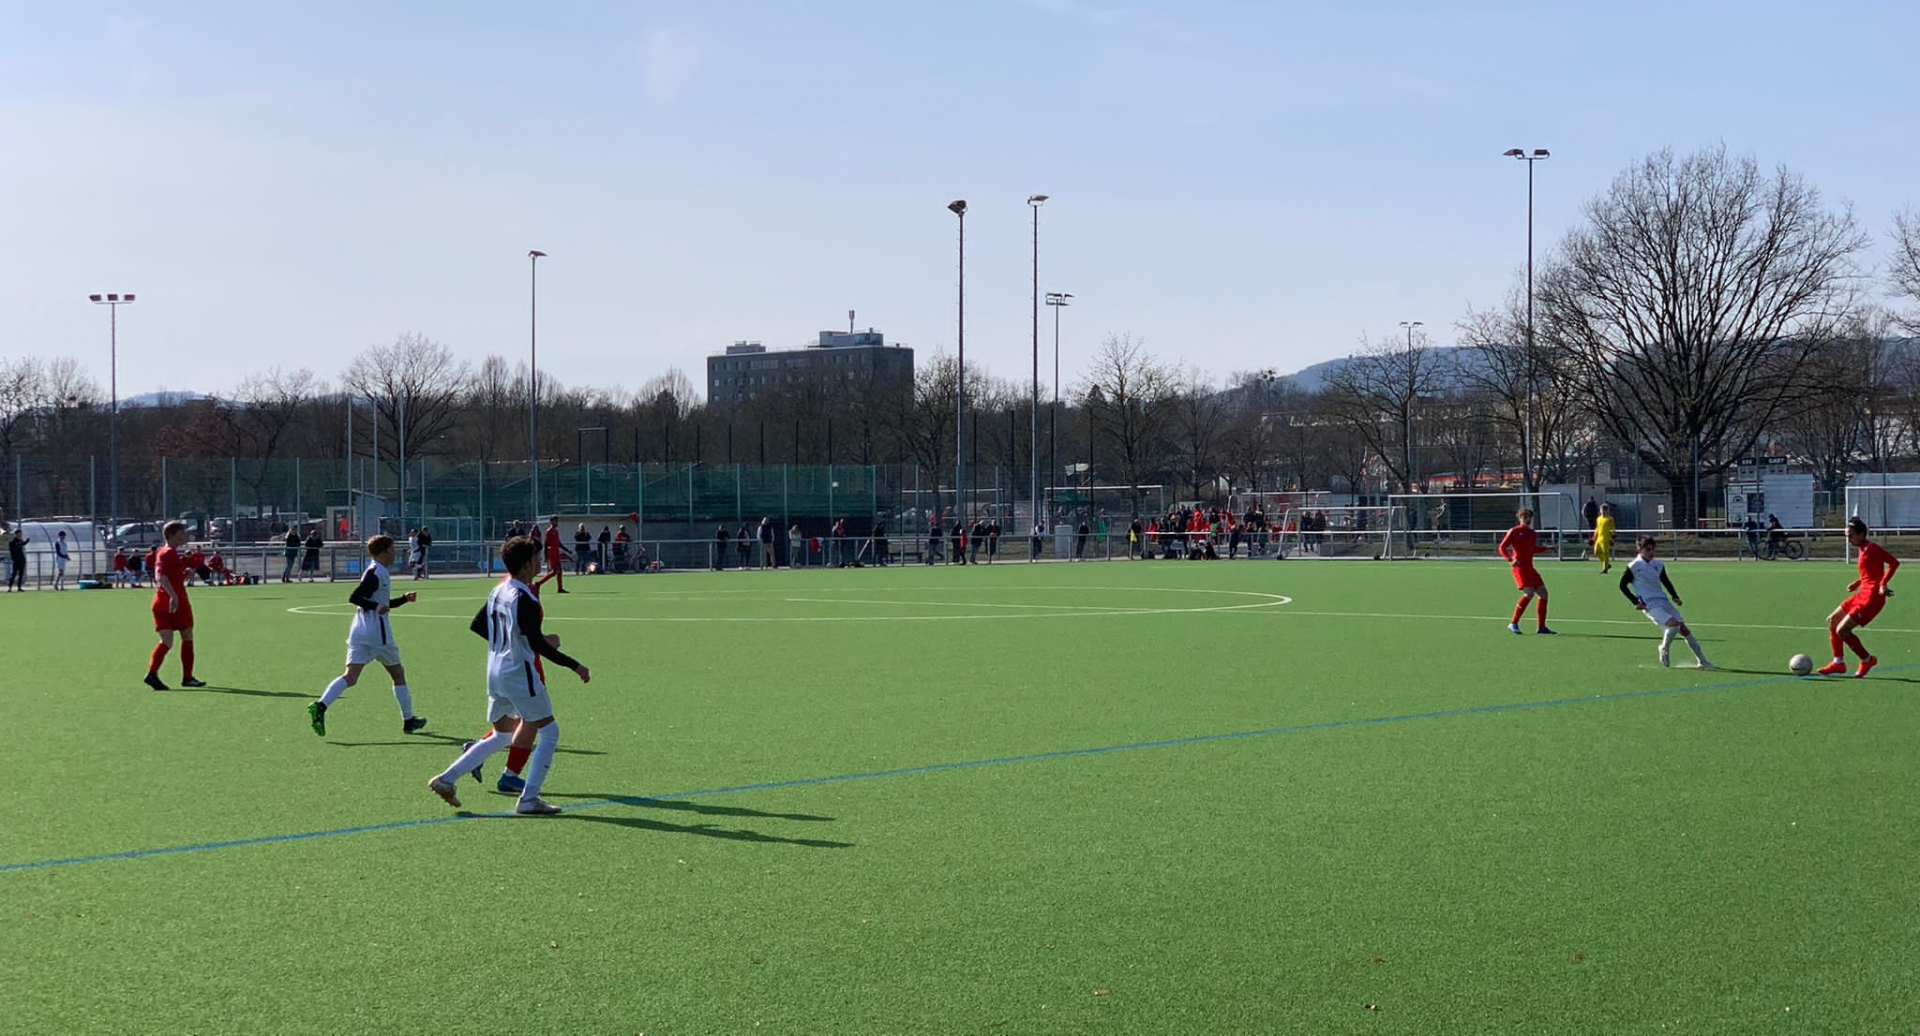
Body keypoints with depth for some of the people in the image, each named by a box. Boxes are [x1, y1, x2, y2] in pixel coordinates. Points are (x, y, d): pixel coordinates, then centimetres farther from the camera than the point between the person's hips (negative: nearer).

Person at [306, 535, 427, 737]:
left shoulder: (376, 572, 19)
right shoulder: (376, 574, -11)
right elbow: (354, 597, -19)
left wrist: (404, 599, 21)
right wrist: (376, 607, -26)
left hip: (359, 631, 8)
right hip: (377, 632, -8)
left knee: (351, 676, -7)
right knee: (398, 673, 10)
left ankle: (320, 706, -28)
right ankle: (408, 720, 19)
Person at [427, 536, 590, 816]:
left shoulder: (498, 592, 7)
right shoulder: (525, 599, -19)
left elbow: (477, 626, 18)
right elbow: (538, 645, -22)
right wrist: (575, 666, -17)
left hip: (495, 674, 9)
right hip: (518, 674, -9)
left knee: (500, 735, 21)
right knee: (549, 732, 3)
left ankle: (446, 779, 14)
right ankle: (528, 800, -2)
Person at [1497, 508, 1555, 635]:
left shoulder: (1532, 533, 14)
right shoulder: (1514, 532, -5)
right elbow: (1502, 547, -7)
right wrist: (1510, 560, -21)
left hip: (1529, 568, 8)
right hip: (1519, 568, -8)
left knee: (1543, 593, 5)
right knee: (1529, 593, -22)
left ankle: (1541, 627, 13)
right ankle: (1513, 624, -13)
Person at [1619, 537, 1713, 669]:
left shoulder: (1658, 564, 11)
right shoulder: (1634, 566, -4)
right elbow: (1622, 585, 0)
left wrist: (1675, 596, 8)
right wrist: (1636, 602, -8)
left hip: (1663, 601, 6)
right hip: (1649, 605, -6)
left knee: (1684, 628, -1)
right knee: (1673, 624, -26)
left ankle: (1702, 661, 6)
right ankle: (1664, 649, 1)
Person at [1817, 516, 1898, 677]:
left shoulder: (1871, 549, -16)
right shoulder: (1863, 549, 12)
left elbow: (1894, 562, -22)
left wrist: (1883, 584, -28)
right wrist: (1857, 583, 11)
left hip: (1872, 597, -10)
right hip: (1863, 594, 10)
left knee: (1842, 630, -10)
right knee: (1832, 621, 13)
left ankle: (1867, 660, 8)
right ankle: (1838, 663, 16)